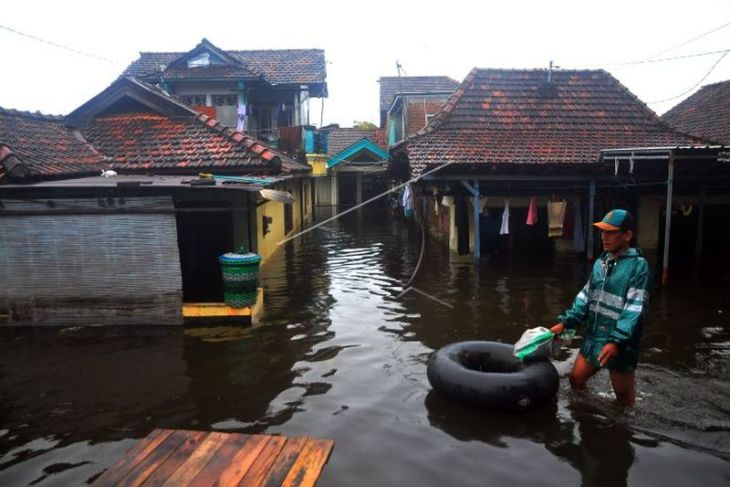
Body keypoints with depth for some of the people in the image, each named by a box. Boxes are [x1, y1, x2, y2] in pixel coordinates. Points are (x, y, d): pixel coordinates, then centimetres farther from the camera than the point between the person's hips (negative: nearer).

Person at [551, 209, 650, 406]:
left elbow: (634, 308, -21)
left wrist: (617, 342, -29)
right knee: (576, 380, 17)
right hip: (592, 339, 7)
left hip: (619, 345, -7)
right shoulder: (600, 262, 8)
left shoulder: (638, 265, -14)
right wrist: (565, 322, 5)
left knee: (624, 397, 8)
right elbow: (585, 296, 13)